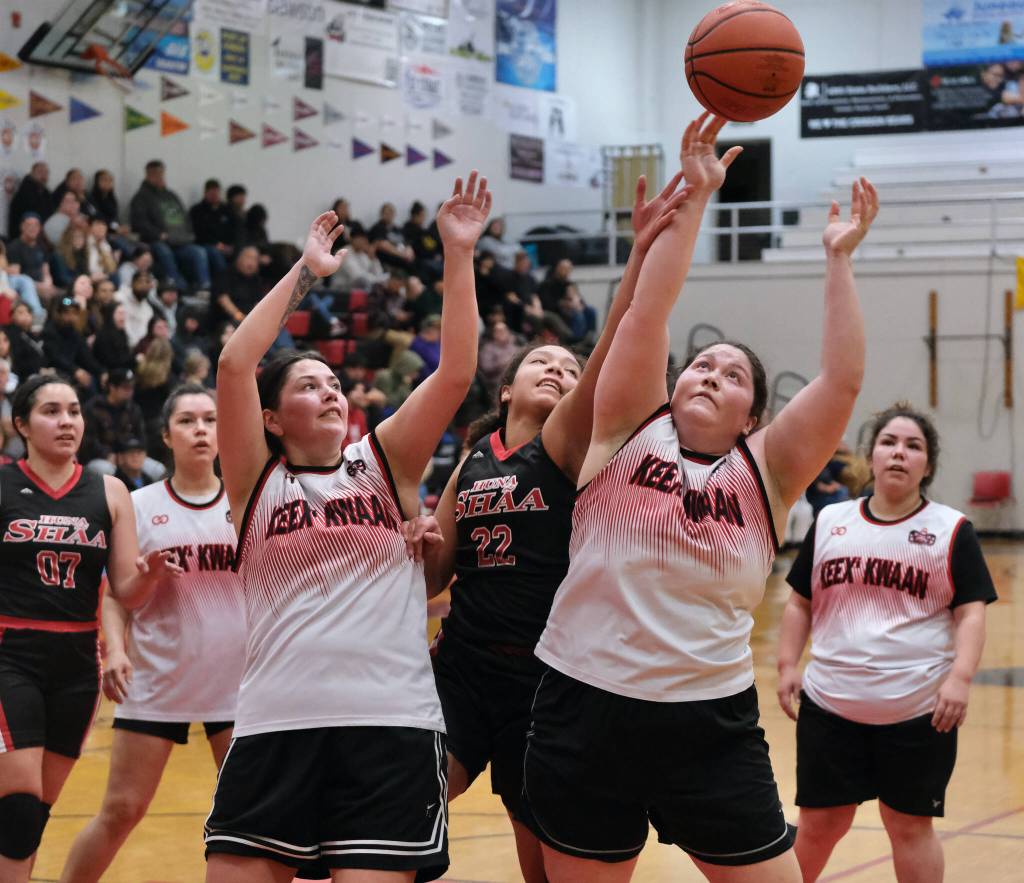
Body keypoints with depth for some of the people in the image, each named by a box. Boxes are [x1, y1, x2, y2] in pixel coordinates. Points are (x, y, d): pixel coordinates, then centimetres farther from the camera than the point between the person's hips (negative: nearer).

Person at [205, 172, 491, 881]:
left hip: (393, 724, 0)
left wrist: (459, 254, -4)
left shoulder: (384, 465, 12)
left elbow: (457, 373, 1)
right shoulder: (257, 481, 10)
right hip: (274, 727, 0)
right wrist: (307, 270, 0)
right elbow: (234, 365, -4)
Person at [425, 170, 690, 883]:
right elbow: (434, 575, 18)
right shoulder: (474, 458, 12)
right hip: (463, 664, 4)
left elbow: (614, 352, -20)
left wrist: (643, 257, -34)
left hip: (544, 670, -4)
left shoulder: (567, 442, -2)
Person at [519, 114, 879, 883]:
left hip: (713, 723, 0)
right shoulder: (630, 433, 3)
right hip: (587, 709, 0)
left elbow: (843, 382, -7)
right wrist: (694, 198, -10)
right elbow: (646, 313, -8)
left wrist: (839, 261, -7)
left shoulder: (763, 472, 4)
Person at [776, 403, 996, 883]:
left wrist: (960, 678, -18)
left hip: (918, 712, -2)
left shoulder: (952, 530, 0)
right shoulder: (830, 523, 8)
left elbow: (970, 613, -4)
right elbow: (800, 603, 13)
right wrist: (788, 665, 2)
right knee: (819, 823, 9)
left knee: (910, 825, 6)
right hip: (830, 704, 2)